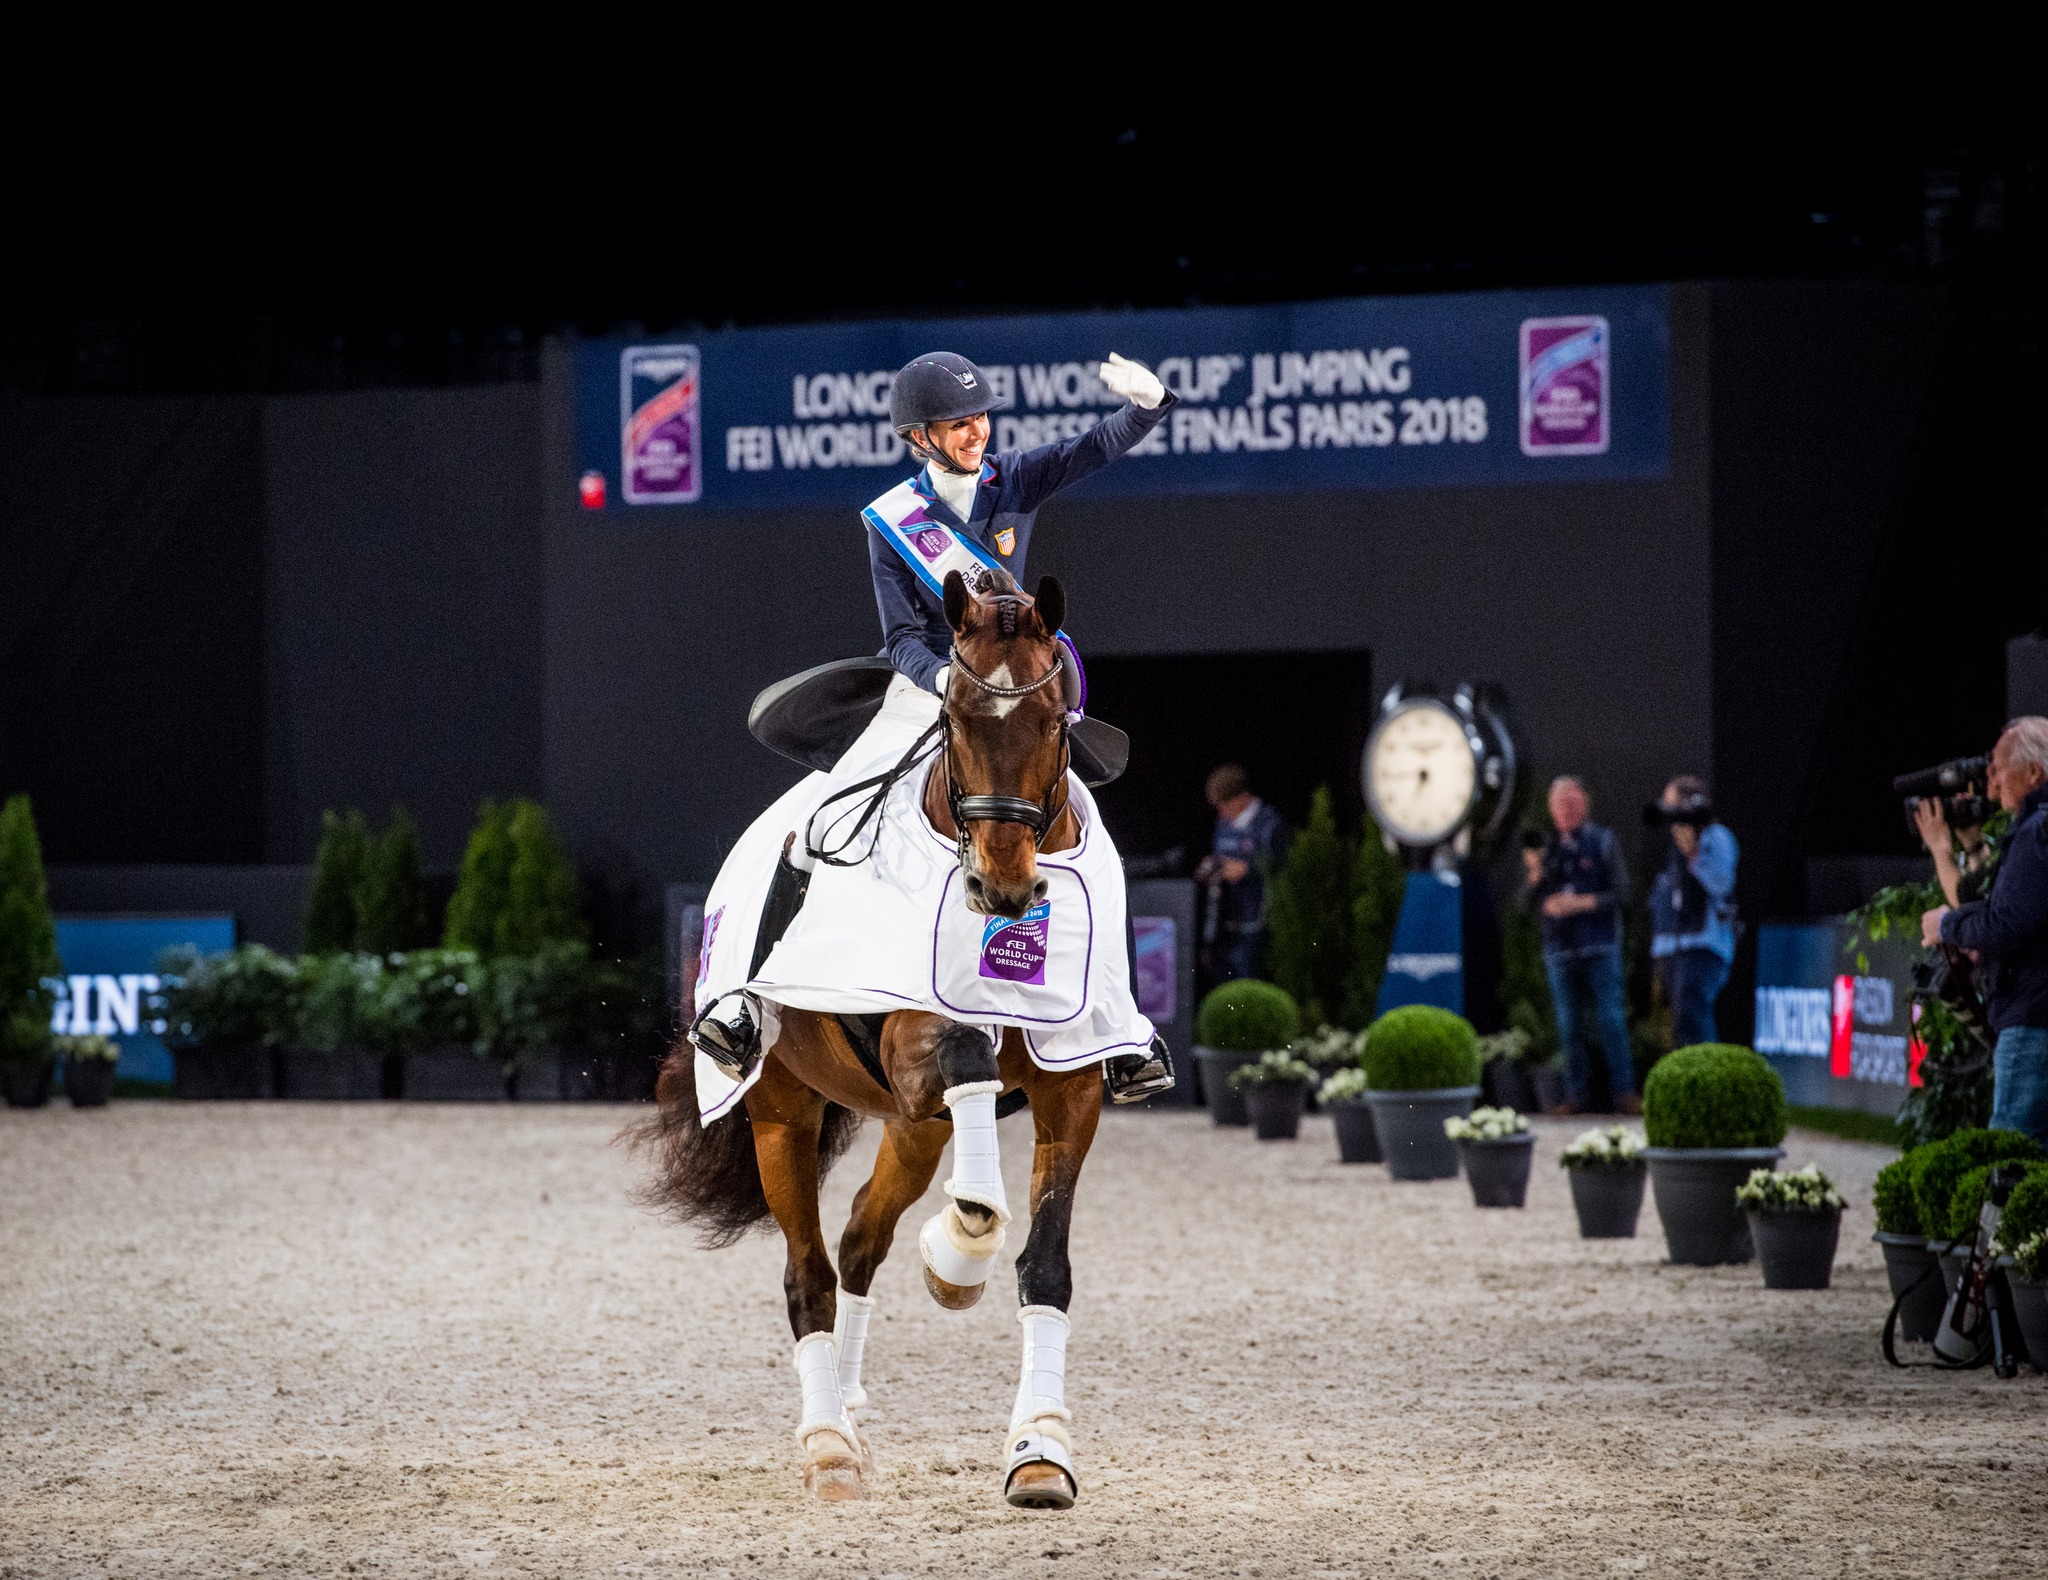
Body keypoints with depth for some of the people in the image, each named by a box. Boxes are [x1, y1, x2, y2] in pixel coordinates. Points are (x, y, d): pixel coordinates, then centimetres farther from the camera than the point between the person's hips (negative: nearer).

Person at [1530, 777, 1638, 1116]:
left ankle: (1623, 1091, -7)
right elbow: (1532, 903, 13)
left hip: (1600, 944, -3)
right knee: (1569, 1025, 2)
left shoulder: (1604, 842, 6)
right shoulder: (1547, 848, 15)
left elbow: (1620, 894, -2)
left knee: (1611, 1020, -8)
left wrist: (1581, 903, -14)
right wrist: (1535, 875, -6)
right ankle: (1576, 1095, 5)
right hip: (1559, 946, 3)